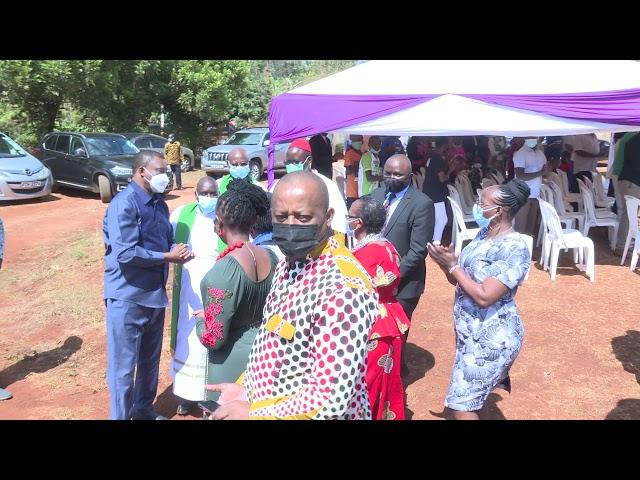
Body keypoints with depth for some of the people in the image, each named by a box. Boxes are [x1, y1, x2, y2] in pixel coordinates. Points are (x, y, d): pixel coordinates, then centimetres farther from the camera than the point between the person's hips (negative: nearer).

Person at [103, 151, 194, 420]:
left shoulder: (159, 203, 10)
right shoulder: (124, 203, -17)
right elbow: (126, 253, -25)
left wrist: (177, 251, -8)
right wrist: (167, 257, -18)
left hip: (155, 294, 9)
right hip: (128, 297, -8)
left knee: (150, 362, 21)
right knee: (124, 367, 4)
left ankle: (143, 411, 39)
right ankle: (120, 416, 19)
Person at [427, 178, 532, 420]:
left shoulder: (514, 248, -23)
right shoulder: (484, 232, 4)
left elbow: (484, 297, -28)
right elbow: (461, 280, 9)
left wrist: (453, 266, -21)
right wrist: (446, 263, -12)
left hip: (491, 338, -8)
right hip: (471, 331, 9)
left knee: (461, 404, 0)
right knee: (470, 398, 22)